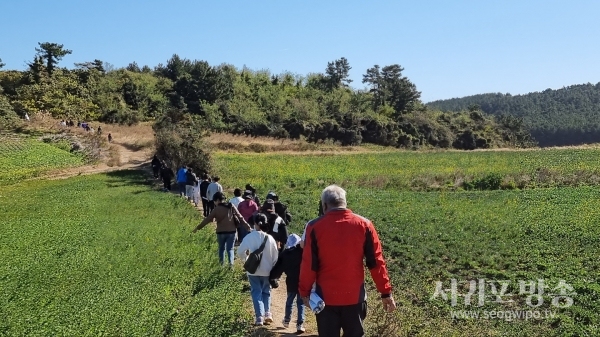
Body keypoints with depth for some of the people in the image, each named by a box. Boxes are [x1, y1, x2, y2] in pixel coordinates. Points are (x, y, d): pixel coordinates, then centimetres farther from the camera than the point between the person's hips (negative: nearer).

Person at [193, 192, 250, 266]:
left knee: (221, 248, 18)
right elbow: (240, 217, 2)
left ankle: (221, 264, 20)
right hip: (231, 231, 2)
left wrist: (198, 227, 3)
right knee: (230, 248, 10)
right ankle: (231, 263, -11)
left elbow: (207, 219, -4)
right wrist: (248, 226, 8)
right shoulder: (231, 207, 1)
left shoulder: (217, 209, -7)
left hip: (221, 232, -2)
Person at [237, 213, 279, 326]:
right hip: (267, 271, 2)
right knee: (266, 292, 19)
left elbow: (240, 251, -10)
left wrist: (245, 257, 12)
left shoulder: (250, 237, -12)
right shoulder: (270, 238, -4)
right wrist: (272, 268, 15)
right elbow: (275, 256, 1)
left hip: (253, 270, -2)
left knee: (256, 293, 7)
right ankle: (267, 314, 7)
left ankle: (259, 317, -3)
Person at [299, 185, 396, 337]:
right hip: (355, 296, 1)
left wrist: (304, 291, 5)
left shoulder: (315, 226, -7)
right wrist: (386, 292, 4)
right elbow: (376, 262, -2)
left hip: (326, 297, -1)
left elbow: (309, 265, -6)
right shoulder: (364, 225, -2)